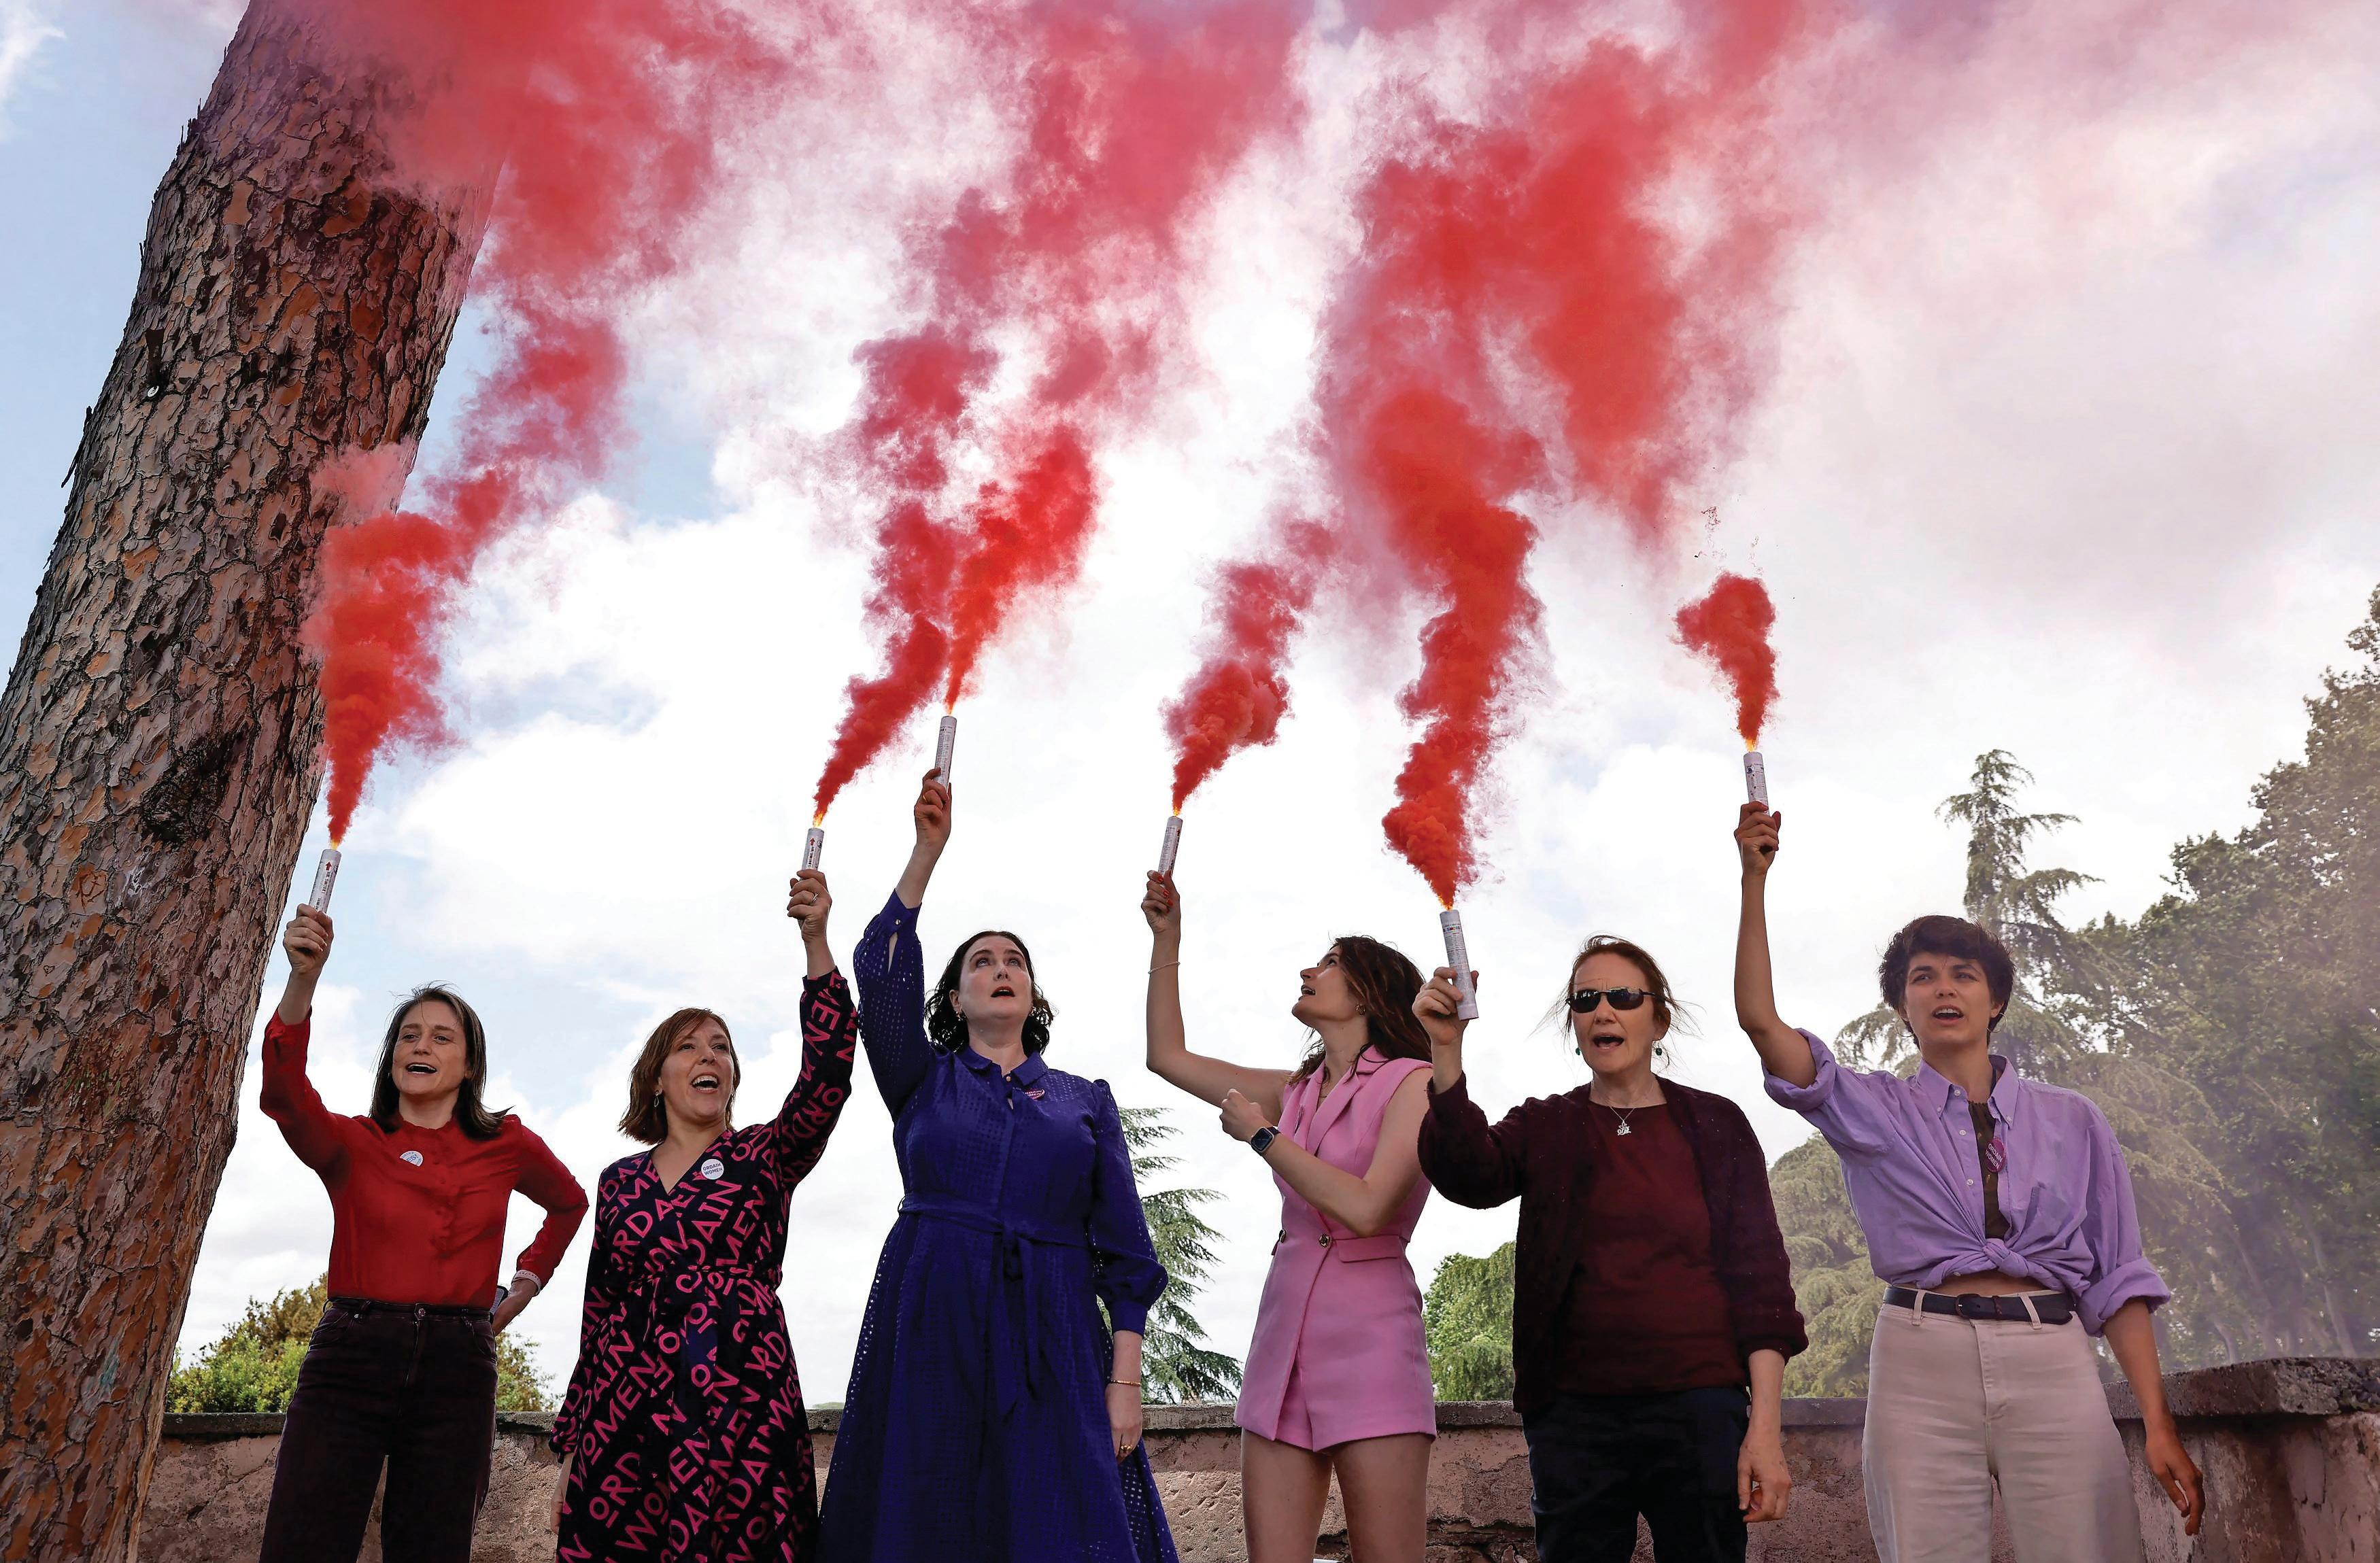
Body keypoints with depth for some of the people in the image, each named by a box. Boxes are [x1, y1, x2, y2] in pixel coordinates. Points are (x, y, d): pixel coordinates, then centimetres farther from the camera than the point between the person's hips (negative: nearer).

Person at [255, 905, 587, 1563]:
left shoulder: (508, 1146, 10)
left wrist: (524, 1286, 17)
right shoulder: (351, 1144, 6)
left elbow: (569, 1204, 30)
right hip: (349, 1359, -1)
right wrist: (302, 978, -29)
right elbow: (283, 1093, -16)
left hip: (455, 1368, 1)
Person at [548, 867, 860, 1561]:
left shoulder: (764, 1157, 7)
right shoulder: (621, 1182, 15)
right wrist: (571, 1448, 11)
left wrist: (815, 941, -18)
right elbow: (596, 1315, 16)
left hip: (742, 1412, -2)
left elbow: (827, 1075, -11)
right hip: (626, 1417, 3)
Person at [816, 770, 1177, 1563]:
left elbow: (1125, 1251, 8)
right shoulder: (925, 1082, 14)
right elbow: (882, 973, -5)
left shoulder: (1085, 1099, 15)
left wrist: (1126, 1379, -3)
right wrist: (928, 849, -11)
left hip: (1051, 1337, 0)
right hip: (929, 1327, 0)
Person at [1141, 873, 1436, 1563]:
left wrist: (1260, 1135, -6)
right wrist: (1167, 938, 19)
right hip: (1284, 1334, 6)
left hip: (1369, 1337, -5)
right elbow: (1168, 1057, 23)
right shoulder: (1294, 1092, 16)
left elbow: (1365, 1208, -16)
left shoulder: (1411, 1082, -2)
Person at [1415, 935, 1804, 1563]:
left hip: (1701, 1407, -1)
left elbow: (1759, 1275, 1)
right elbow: (1469, 1175, -14)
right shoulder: (1543, 1127, 7)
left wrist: (1765, 1428, -8)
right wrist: (1446, 1051, -28)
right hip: (1575, 1412, 1)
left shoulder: (1716, 1124, 5)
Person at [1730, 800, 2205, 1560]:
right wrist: (1755, 879, -9)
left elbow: (2116, 1278, 11)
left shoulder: (2073, 1121, 14)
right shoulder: (1873, 1111, 11)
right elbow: (1759, 1019, -2)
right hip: (1921, 1361, 0)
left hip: (2051, 1362, 1)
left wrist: (2158, 1425, 1)